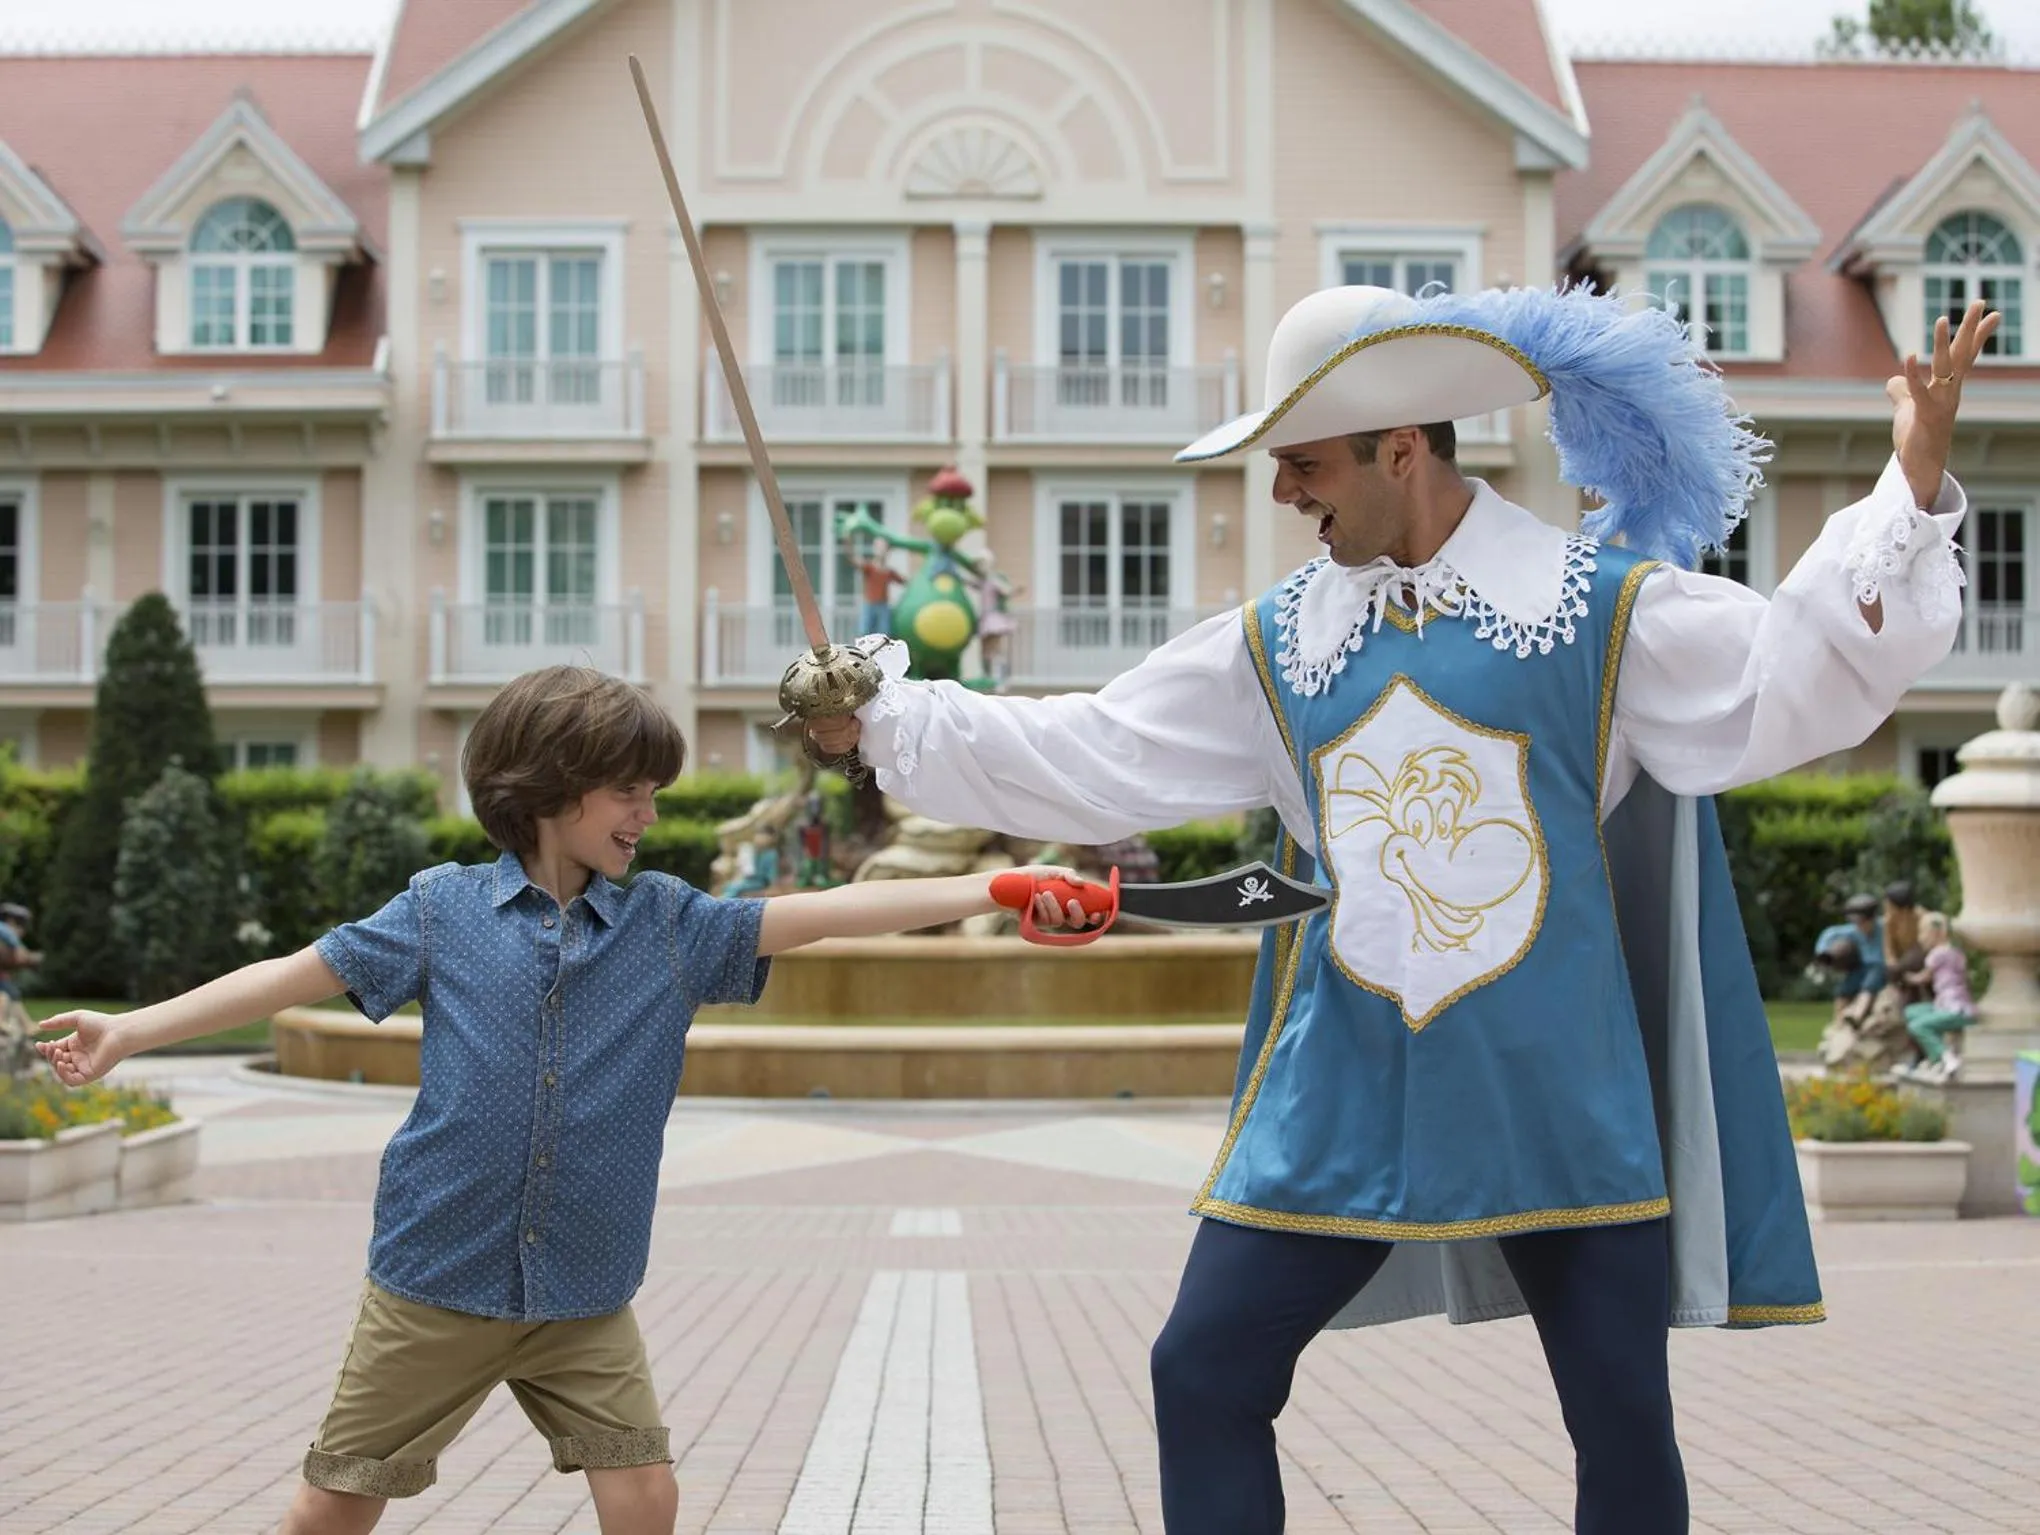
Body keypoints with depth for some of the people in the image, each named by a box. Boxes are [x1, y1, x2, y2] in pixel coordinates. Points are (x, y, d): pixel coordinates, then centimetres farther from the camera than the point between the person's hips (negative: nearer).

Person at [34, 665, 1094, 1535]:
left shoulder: (668, 925, 0)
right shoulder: (443, 909, -4)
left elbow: (818, 915, -7)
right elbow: (296, 976, 0)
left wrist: (985, 890, -15)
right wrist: (130, 1031, -3)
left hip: (584, 1299, 2)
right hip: (434, 1285, -2)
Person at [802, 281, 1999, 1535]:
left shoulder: (1601, 603, -5)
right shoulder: (1276, 642, 7)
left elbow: (1787, 680, -14)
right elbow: (1085, 762, 10)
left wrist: (1913, 492, -25)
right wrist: (885, 724, 8)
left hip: (1560, 1096, -3)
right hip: (1342, 1098, 4)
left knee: (1625, 1418, 4)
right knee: (1206, 1374, 3)